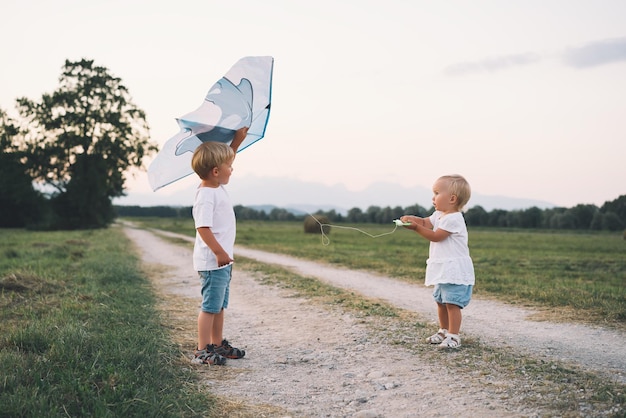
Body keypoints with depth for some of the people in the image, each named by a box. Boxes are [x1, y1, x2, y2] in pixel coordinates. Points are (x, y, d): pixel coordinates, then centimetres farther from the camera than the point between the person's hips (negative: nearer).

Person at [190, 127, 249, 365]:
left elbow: (225, 159, 27)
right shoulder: (206, 196, -20)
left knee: (220, 305, 17)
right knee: (210, 306, -4)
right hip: (212, 261, -10)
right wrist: (219, 252, -28)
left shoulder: (218, 187, 10)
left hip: (223, 260, 10)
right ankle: (202, 351, 3)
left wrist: (237, 141, 20)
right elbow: (203, 227, -26)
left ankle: (218, 344, 28)